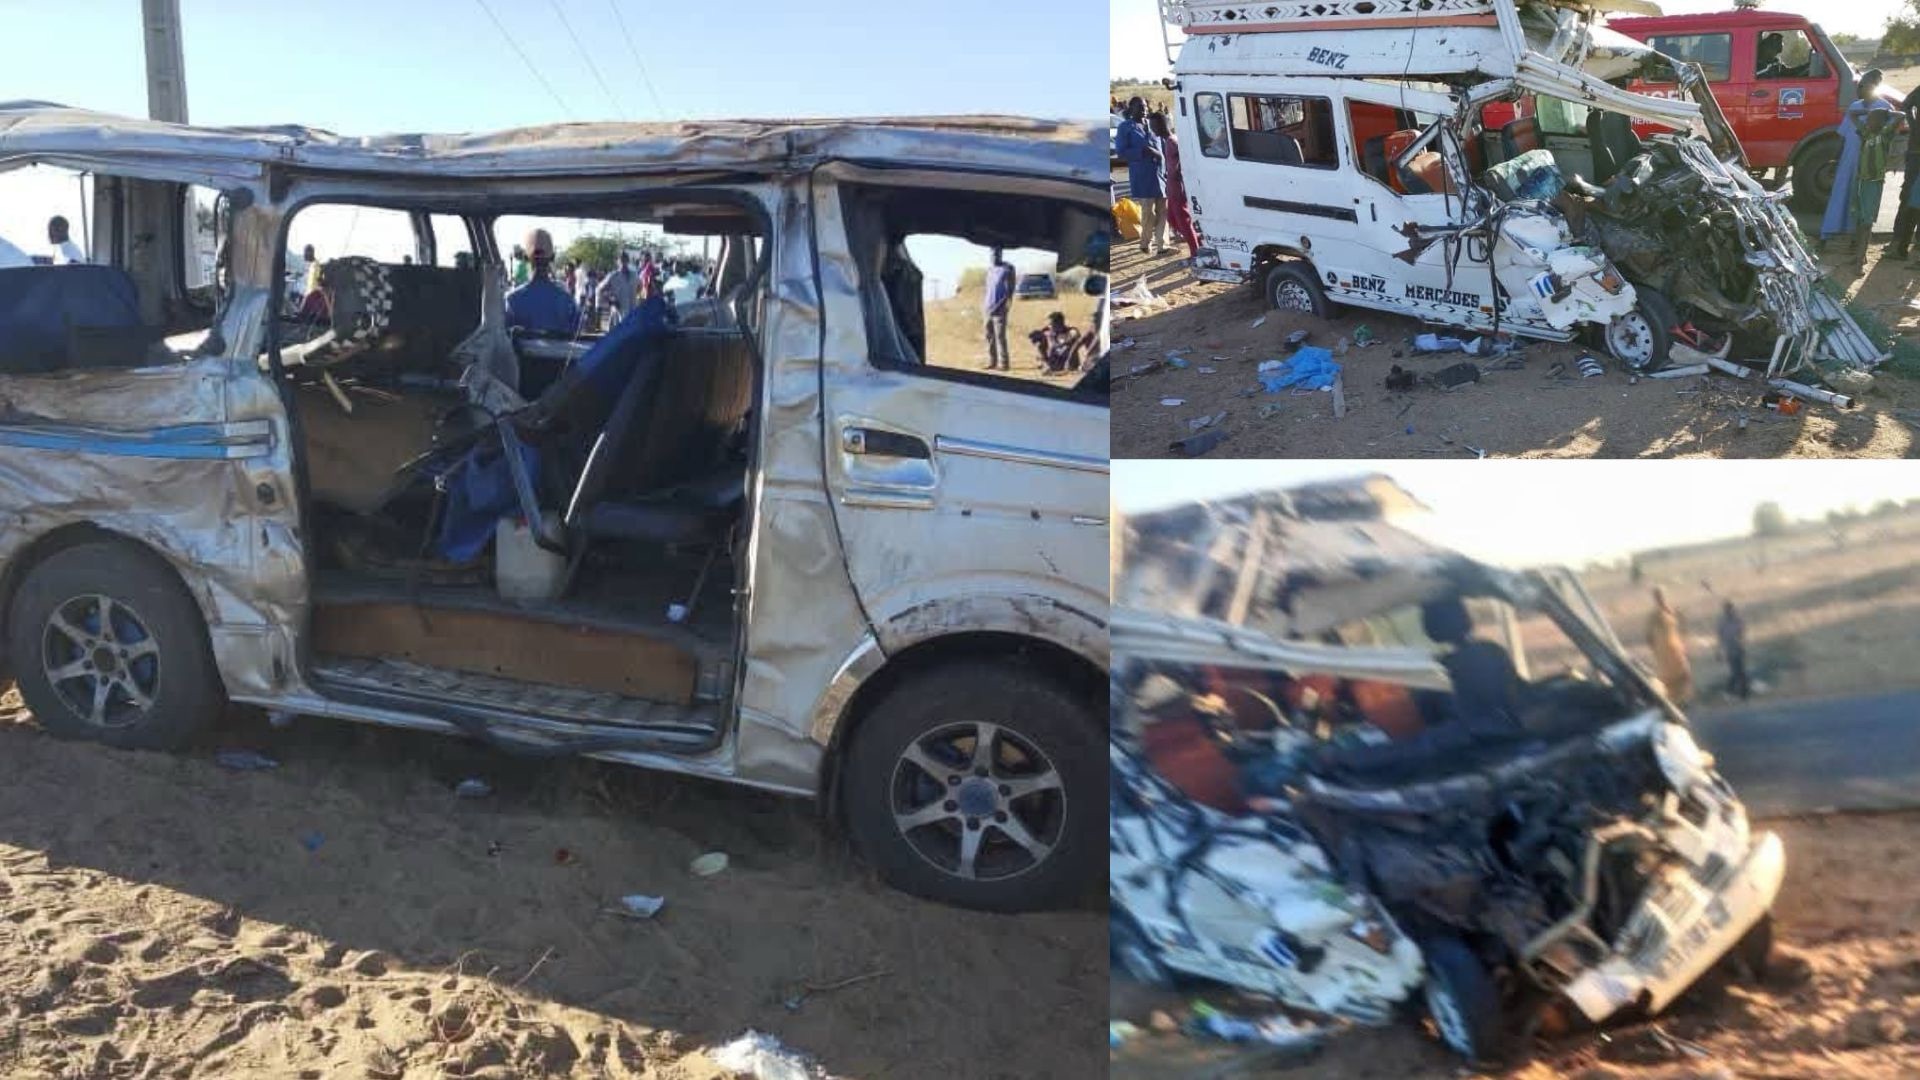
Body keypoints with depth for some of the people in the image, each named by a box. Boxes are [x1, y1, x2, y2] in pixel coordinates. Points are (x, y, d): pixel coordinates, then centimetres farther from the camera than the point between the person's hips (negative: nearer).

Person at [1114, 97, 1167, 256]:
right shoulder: (1125, 128, 2)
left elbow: (1162, 146, 24)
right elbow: (1121, 152, -7)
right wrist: (1143, 152, -16)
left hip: (1160, 173, 5)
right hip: (1142, 177, -5)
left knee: (1162, 211, 0)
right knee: (1148, 212, -7)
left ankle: (1162, 244, 4)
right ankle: (1145, 244, 10)